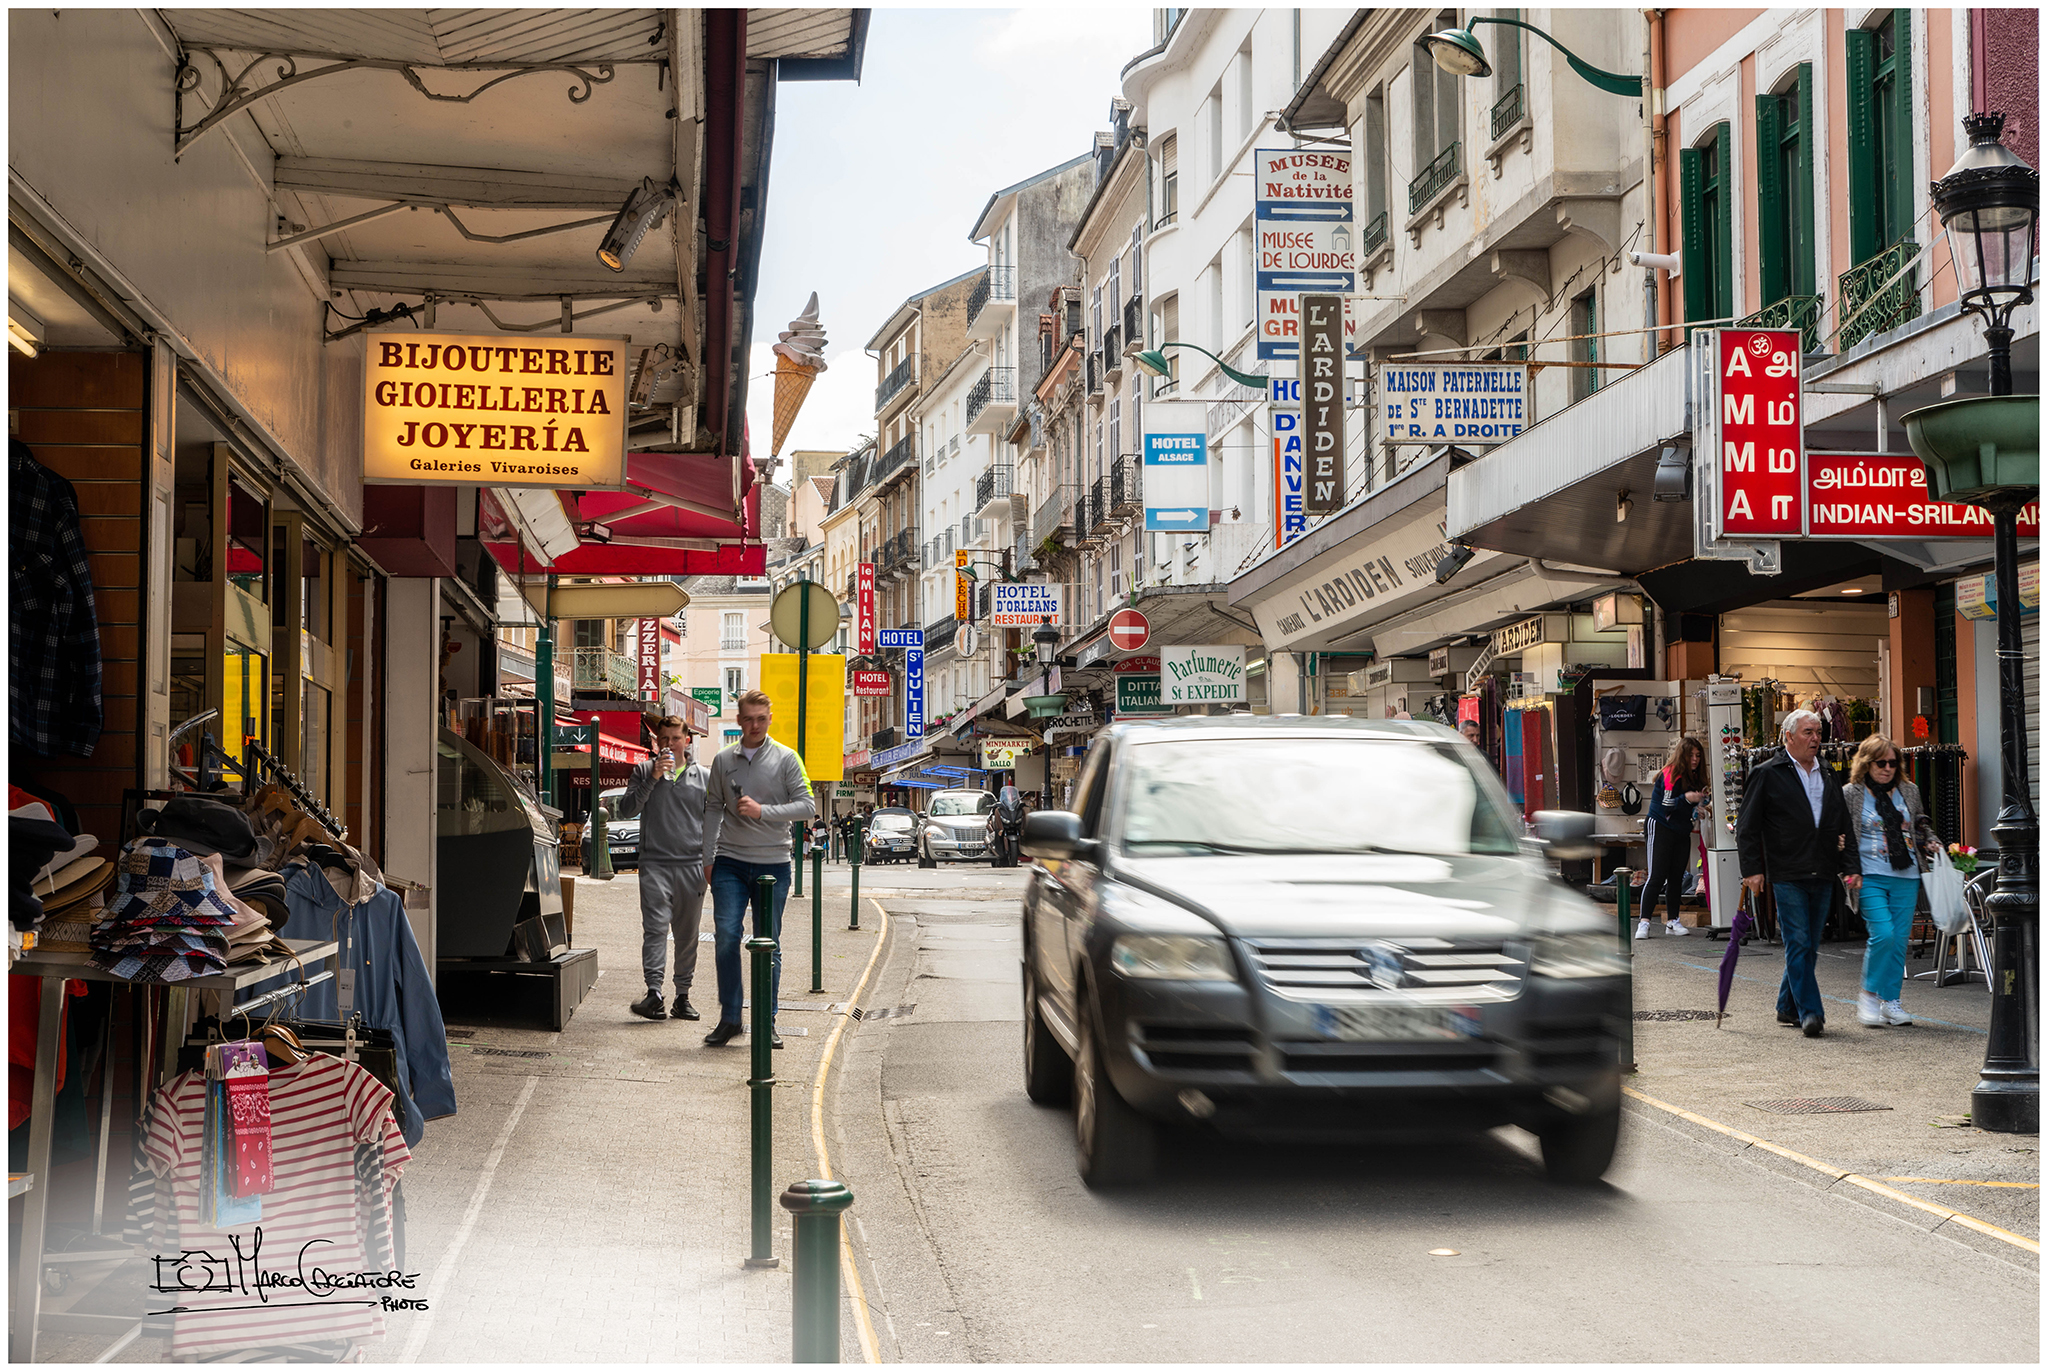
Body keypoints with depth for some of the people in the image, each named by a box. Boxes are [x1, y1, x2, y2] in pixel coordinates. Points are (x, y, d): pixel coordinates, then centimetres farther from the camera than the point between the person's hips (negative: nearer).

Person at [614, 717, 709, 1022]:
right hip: (655, 863, -2)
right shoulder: (644, 772, 8)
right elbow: (625, 810, -3)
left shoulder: (703, 776, 11)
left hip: (692, 865, 2)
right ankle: (654, 993, -21)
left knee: (688, 935, 6)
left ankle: (682, 997, 13)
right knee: (655, 928, -14)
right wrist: (652, 779, -12)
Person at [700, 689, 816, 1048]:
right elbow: (713, 809, 14)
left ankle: (767, 1021, 8)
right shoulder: (723, 760, 9)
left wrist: (763, 811, -15)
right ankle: (730, 1018, 0)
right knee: (726, 937, -9)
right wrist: (708, 858, 10)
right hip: (730, 862, 1)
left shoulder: (786, 759, 2)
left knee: (768, 944, 2)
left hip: (773, 863, -1)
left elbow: (807, 806, -3)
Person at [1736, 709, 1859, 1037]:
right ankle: (1810, 1012, -10)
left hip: (1823, 876, 6)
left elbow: (1843, 826, 19)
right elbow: (1747, 826, -3)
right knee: (1798, 944, -9)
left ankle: (1788, 1007, 21)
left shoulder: (1829, 776, 16)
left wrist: (1850, 867, 9)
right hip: (1787, 876, -6)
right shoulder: (1767, 774, -2)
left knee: (1808, 946, 10)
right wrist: (1752, 869, -11)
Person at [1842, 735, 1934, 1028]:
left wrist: (1932, 843, 9)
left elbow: (1922, 824, 28)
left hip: (1906, 877, 5)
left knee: (1899, 940, 3)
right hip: (1870, 878, -4)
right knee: (1882, 934, -17)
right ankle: (1869, 994, 2)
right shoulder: (1850, 794, 1)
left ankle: (1891, 1001, 14)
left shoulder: (1909, 791, 14)